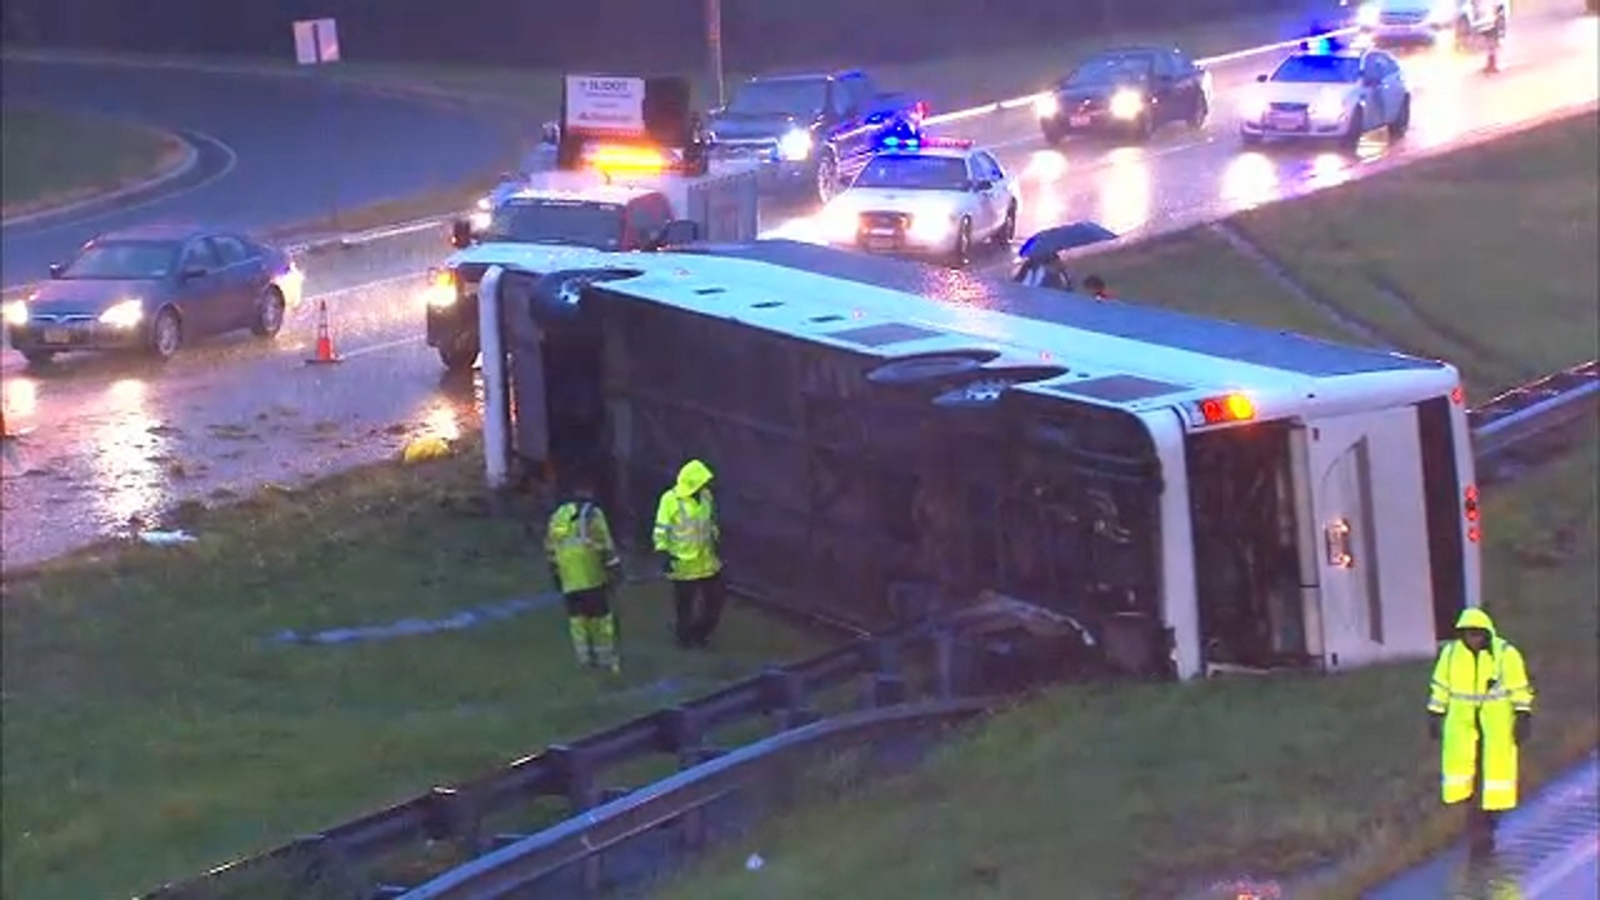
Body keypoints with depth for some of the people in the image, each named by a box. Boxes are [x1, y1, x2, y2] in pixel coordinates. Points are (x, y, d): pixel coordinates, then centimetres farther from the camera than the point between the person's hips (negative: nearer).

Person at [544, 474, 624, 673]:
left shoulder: (557, 516, 9)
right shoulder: (592, 514, -8)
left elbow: (551, 549, 13)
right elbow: (605, 545, -12)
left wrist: (555, 572, 21)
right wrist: (614, 567, -5)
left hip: (569, 580, 4)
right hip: (593, 576, -4)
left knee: (577, 618, 10)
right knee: (601, 618, 2)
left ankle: (585, 657, 9)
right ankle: (607, 658, 4)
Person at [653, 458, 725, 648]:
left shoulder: (706, 496, 2)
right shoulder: (671, 500, -17)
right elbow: (661, 530, -14)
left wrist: (715, 538, 20)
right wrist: (664, 553, -18)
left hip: (707, 560, 6)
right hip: (683, 562, -6)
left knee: (716, 597, 10)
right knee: (685, 603, 6)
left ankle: (701, 632, 27)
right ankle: (685, 637, 23)